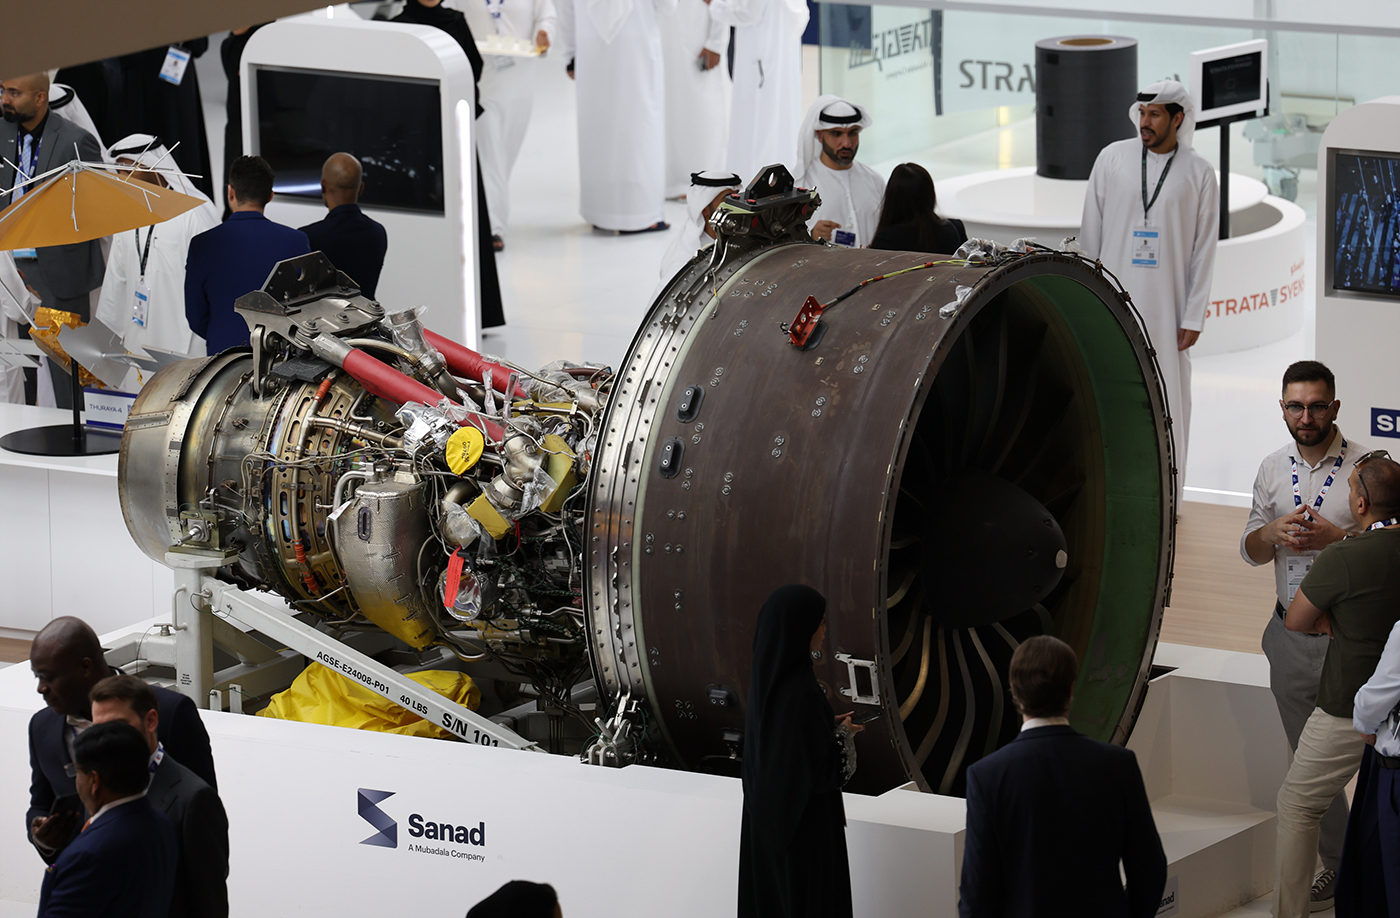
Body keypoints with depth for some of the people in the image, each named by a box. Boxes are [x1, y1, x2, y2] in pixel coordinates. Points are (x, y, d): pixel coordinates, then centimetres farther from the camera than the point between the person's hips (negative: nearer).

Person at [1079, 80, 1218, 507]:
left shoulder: (1199, 174, 1)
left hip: (1166, 309, -1)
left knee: (1167, 403, 1)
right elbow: (1090, 234, 8)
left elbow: (1203, 250, 2)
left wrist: (1193, 317, -2)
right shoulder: (1112, 159, 3)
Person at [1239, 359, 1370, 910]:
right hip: (1291, 633, 5)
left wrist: (1336, 537, -23)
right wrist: (1277, 530, -9)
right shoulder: (1273, 468, 7)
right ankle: (1337, 862, 25)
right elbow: (1250, 550, 12)